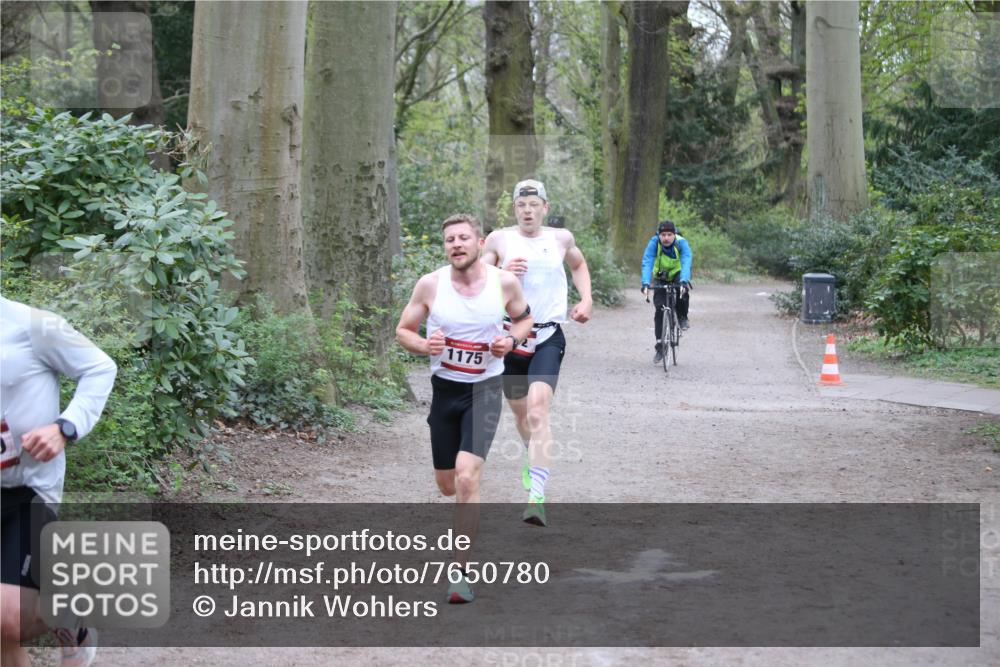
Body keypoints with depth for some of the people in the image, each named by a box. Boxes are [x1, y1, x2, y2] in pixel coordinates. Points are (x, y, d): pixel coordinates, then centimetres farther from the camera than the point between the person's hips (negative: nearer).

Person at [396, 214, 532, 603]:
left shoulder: (504, 282, -7)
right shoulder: (430, 285, -8)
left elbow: (524, 319, 12)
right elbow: (403, 330, 2)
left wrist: (511, 340, -10)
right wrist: (424, 346, -20)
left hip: (485, 389, -2)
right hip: (444, 388, 2)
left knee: (467, 479, -19)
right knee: (447, 484, 12)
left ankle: (462, 572, -11)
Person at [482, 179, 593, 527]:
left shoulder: (561, 238, 7)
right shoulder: (499, 240, 3)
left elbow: (579, 265, 28)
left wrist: (586, 300, 14)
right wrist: (503, 273, -15)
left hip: (548, 337, -2)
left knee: (538, 410, -20)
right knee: (520, 411, 17)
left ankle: (537, 497, -27)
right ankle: (534, 456, 51)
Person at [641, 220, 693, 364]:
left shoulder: (682, 243, -27)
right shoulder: (654, 242, -25)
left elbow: (686, 263, -39)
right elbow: (647, 263, -33)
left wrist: (683, 282, -56)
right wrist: (645, 283, -48)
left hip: (678, 274, -1)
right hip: (661, 278, 1)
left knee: (683, 290, -35)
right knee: (659, 309, -12)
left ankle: (682, 318, -8)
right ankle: (660, 346, -2)